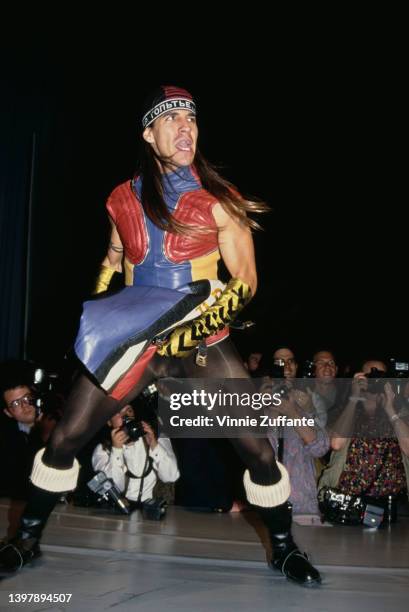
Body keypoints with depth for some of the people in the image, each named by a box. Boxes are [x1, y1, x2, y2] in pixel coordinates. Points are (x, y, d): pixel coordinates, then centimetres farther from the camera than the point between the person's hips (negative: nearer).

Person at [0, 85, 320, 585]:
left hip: (202, 342, -2)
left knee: (258, 450, -8)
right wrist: (97, 305, 12)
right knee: (63, 439, -1)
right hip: (131, 337, 3)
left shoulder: (217, 201, -5)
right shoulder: (124, 198, 5)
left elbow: (246, 279, -4)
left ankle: (284, 549, 18)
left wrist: (202, 323, -17)